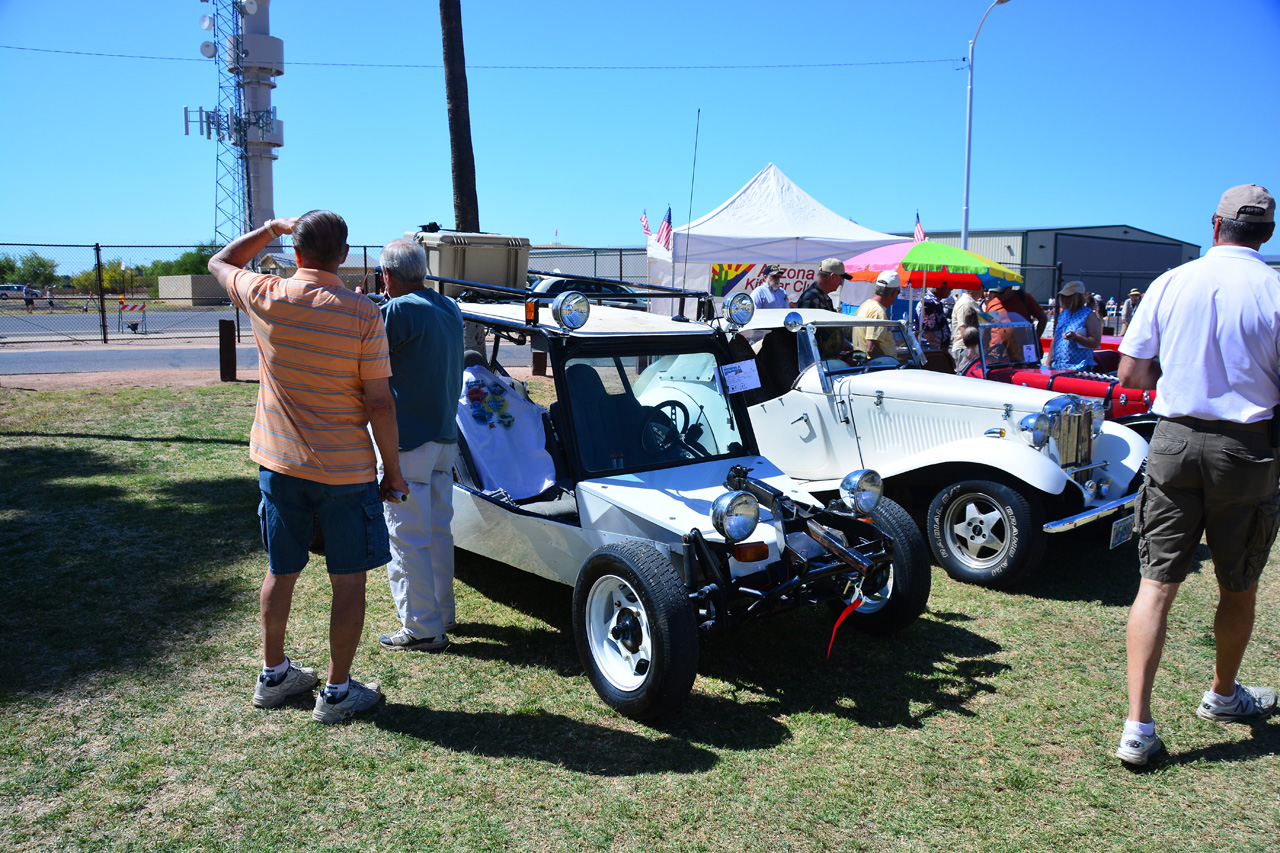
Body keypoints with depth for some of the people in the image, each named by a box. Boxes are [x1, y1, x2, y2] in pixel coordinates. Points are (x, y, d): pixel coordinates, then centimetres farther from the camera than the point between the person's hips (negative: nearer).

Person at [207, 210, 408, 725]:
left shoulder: (265, 299, -6)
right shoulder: (363, 315, -14)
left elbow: (220, 262, 18)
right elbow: (379, 403, -12)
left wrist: (273, 228, 20)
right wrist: (393, 472, -4)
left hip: (279, 464, 4)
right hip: (346, 470, -4)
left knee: (281, 572, 19)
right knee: (349, 581, 8)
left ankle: (273, 676, 34)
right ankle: (337, 692, 18)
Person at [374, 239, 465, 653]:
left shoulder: (398, 312, -16)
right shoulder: (449, 309, 12)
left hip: (406, 442, -9)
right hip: (444, 436, 9)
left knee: (406, 539, 0)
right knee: (438, 530, 18)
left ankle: (422, 628, 6)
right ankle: (441, 614, 29)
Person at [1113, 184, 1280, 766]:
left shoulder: (1170, 284, 0)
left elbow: (1131, 375, 2)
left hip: (1174, 439, 1)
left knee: (1157, 582, 3)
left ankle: (1138, 727, -1)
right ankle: (1223, 696, 40)